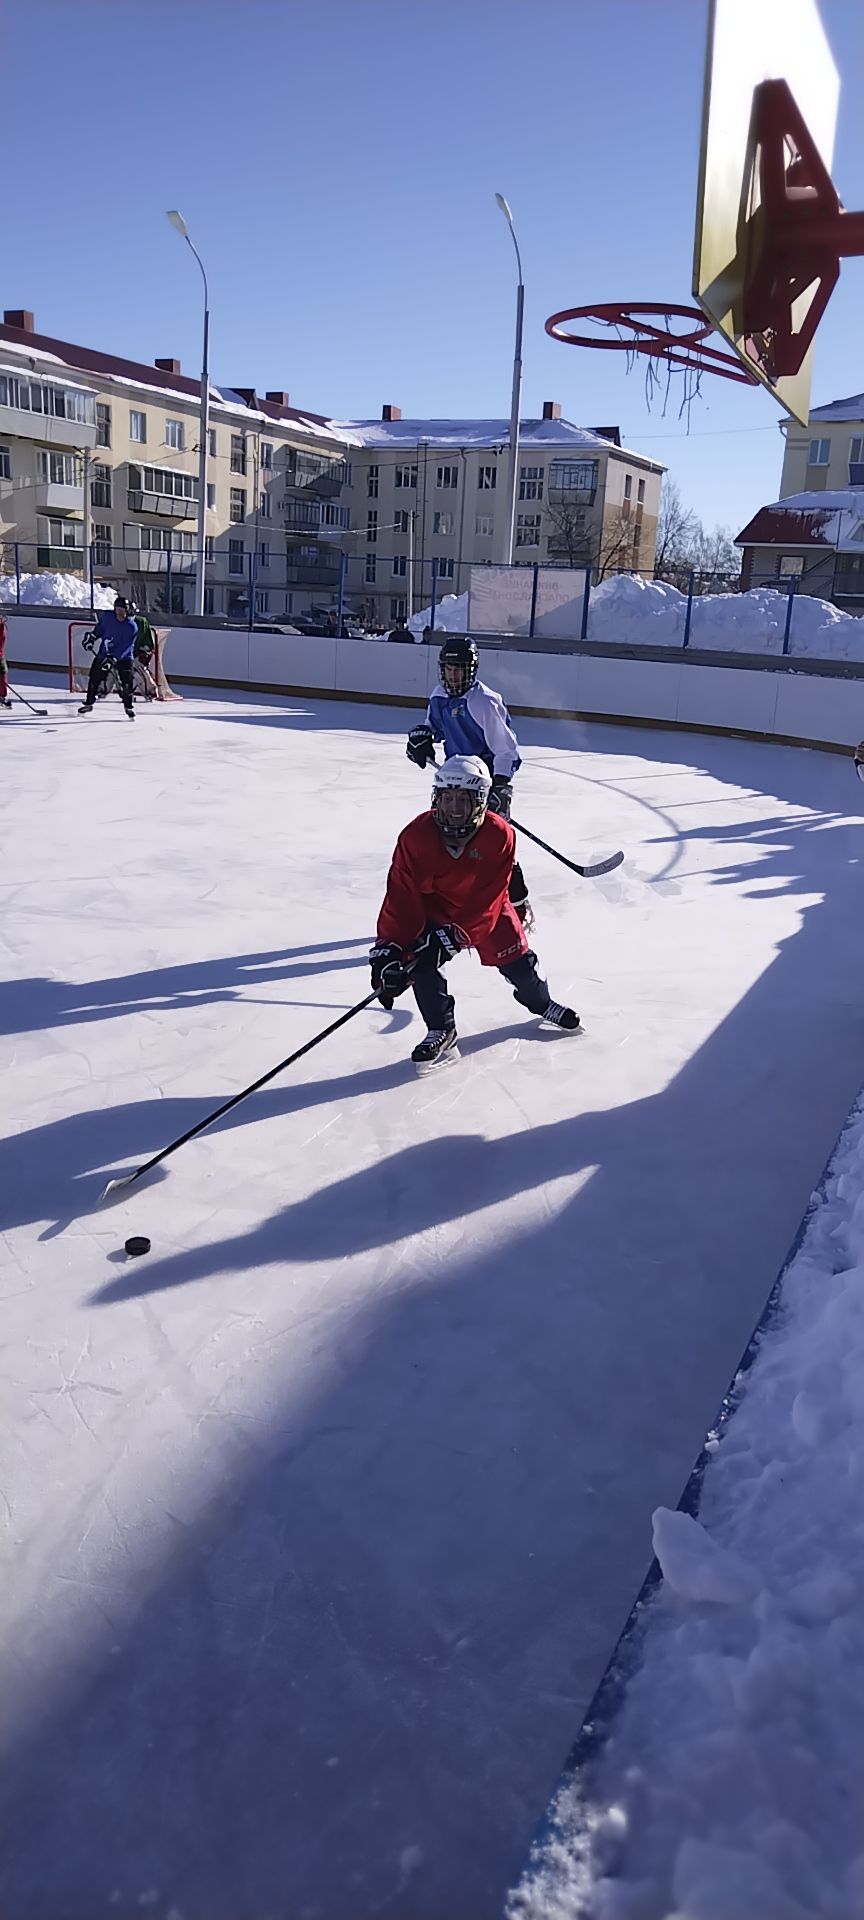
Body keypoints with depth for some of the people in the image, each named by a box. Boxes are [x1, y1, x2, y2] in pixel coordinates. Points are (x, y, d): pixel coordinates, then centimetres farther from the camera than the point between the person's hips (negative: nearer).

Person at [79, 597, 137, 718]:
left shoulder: (132, 626, -17)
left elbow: (126, 646, -22)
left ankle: (128, 707, 9)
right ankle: (89, 704, 19)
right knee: (94, 678, 2)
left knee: (127, 682, -11)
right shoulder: (106, 617, -6)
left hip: (123, 656, -3)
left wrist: (115, 658, -31)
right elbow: (99, 630, 14)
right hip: (104, 653, 3)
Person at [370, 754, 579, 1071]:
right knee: (421, 962, -20)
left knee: (517, 961, 9)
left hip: (488, 909, 0)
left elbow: (487, 899, -28)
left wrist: (453, 936, -37)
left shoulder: (500, 835, -28)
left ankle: (543, 1004, 42)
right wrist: (387, 949, -33)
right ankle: (441, 1031, 0)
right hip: (434, 908, 0)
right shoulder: (416, 836, -28)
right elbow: (401, 897, -27)